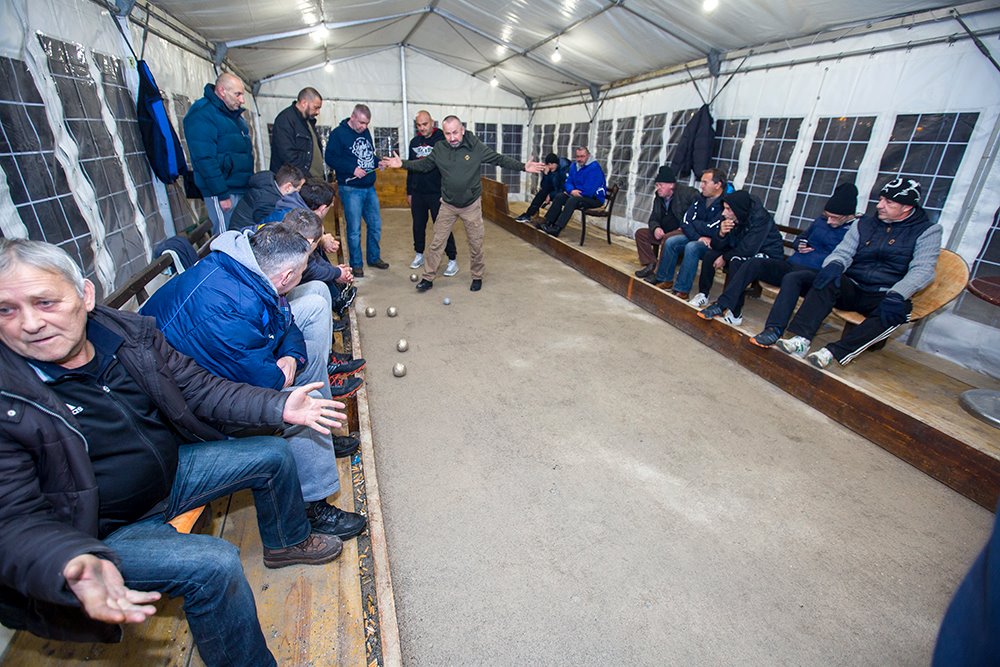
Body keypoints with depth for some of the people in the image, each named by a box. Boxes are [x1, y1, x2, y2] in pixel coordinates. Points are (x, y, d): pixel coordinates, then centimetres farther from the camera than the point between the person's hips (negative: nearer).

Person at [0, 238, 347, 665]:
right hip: (104, 535, -6)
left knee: (273, 455, 7)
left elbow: (200, 388, -2)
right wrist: (76, 564, -46)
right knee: (213, 564, -27)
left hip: (172, 470, 6)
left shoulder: (130, 333, -10)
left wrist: (279, 407, -13)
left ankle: (287, 543, 34)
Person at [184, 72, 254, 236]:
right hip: (224, 192, -9)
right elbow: (205, 160, -20)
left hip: (243, 189, 9)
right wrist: (222, 195, -22)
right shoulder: (201, 116, -13)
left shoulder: (234, 114, 16)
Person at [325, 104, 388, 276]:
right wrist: (352, 169, -22)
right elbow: (331, 158, -14)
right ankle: (356, 264, 13)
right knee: (354, 229, 0)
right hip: (351, 189, -6)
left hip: (369, 187, 6)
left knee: (375, 225, 12)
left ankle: (374, 257, 28)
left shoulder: (365, 132, 11)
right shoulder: (338, 133, -8)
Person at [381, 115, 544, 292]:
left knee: (475, 243, 8)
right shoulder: (439, 148, -5)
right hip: (448, 205, 2)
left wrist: (523, 167, -13)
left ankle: (477, 277, 28)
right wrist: (402, 164, -5)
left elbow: (499, 159, -5)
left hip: (472, 205, -1)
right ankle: (428, 278, 14)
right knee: (436, 242, 3)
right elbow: (424, 164, 7)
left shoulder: (476, 147, -11)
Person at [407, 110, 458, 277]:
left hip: (437, 193, -5)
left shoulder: (442, 140, -7)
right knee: (418, 226, 13)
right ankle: (419, 255, 29)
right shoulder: (414, 142, 10)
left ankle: (452, 260, 4)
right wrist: (409, 191, 17)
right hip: (417, 193, 6)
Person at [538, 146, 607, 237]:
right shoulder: (574, 166, 7)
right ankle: (547, 222, -14)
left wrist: (575, 192, -11)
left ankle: (557, 228, -40)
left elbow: (589, 191, -25)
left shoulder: (594, 167, -19)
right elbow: (568, 182, 8)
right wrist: (572, 191, -15)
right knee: (559, 196, -10)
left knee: (572, 200, -32)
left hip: (595, 198, -8)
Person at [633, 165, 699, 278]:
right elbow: (653, 219, 12)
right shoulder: (659, 198, 11)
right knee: (640, 233, -3)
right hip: (664, 233, 8)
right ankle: (650, 264, -12)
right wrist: (655, 228, -11)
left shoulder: (689, 193, -11)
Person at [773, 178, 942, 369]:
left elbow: (922, 270, -11)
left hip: (883, 297, -2)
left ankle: (833, 352, -44)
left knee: (898, 310, -36)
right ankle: (801, 340, -44)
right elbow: (843, 252, 4)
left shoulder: (928, 231, 3)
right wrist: (834, 265, -23)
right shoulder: (865, 224, 12)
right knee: (827, 280, -30)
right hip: (851, 289, 2)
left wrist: (896, 296, -30)